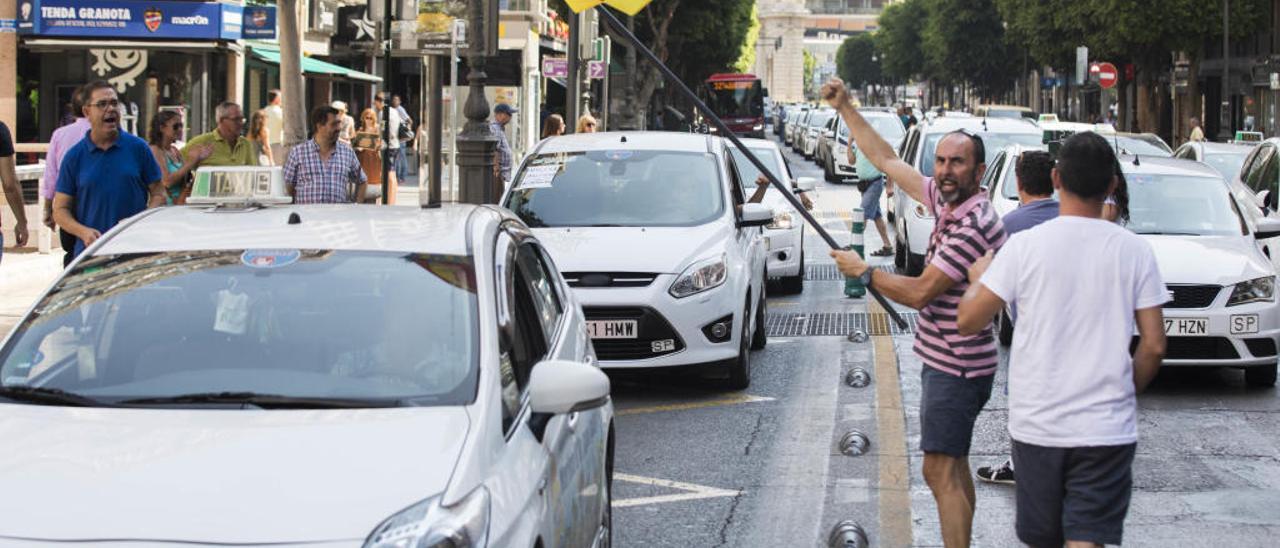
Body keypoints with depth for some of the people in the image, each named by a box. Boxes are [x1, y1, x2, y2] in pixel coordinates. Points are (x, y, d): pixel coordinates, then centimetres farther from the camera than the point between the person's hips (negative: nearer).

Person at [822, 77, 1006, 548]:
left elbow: (920, 292, -22)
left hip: (956, 367, -10)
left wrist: (863, 272, -9)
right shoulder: (945, 200, 6)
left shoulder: (974, 225, -22)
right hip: (945, 361, 10)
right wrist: (846, 108, 16)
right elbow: (887, 161, 17)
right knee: (952, 467, 16)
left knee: (941, 471, -12)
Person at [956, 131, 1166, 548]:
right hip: (1108, 429, 0)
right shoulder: (1134, 251, -3)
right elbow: (1153, 345, -3)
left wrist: (979, 277, 16)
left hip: (1037, 424, 0)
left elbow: (969, 321, -4)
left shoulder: (1026, 246, -7)